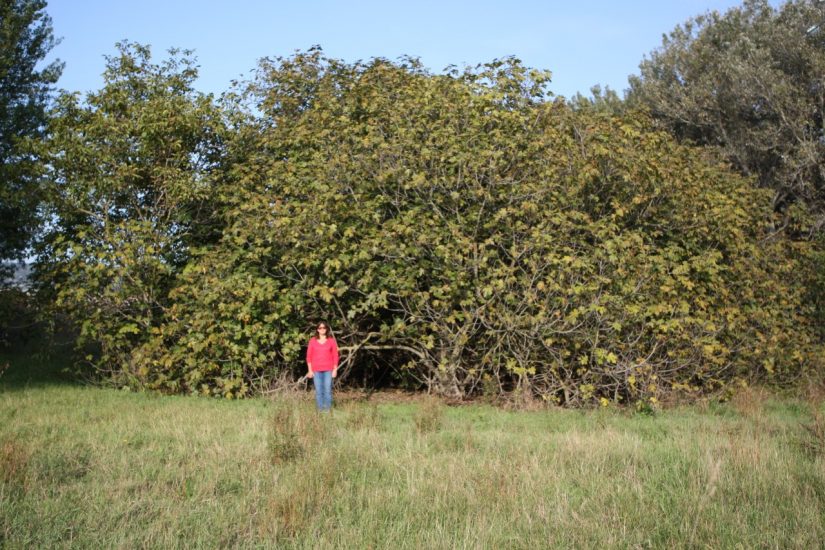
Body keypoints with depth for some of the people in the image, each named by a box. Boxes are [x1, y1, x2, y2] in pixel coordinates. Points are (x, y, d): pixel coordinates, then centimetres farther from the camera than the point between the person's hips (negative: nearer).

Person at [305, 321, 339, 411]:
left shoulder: (331, 340, 5)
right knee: (318, 391, -1)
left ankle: (328, 409, -1)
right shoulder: (312, 340, 6)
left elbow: (335, 355, 6)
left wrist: (335, 369, 0)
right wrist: (310, 370, 1)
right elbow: (309, 356, 7)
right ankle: (320, 410, 3)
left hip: (328, 370, -1)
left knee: (328, 390, -6)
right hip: (316, 370, 1)